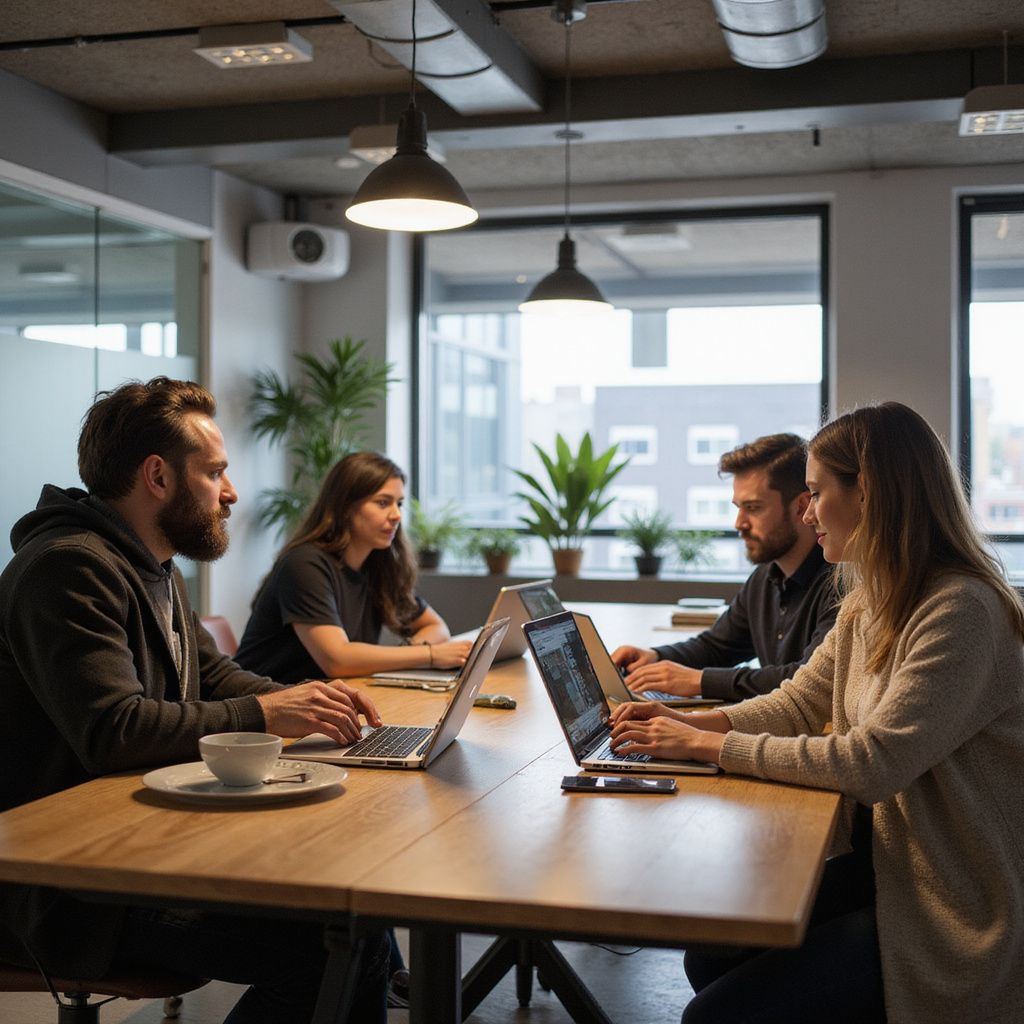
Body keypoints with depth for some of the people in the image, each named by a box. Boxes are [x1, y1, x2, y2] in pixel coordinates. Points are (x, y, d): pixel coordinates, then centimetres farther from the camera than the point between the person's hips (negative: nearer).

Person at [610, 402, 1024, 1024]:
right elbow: (796, 704, 14)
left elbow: (872, 763, -26)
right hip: (883, 867, 8)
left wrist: (709, 746, -19)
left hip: (949, 912, -8)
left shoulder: (961, 611, -22)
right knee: (709, 959, 2)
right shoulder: (870, 606, 8)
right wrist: (684, 724, -2)